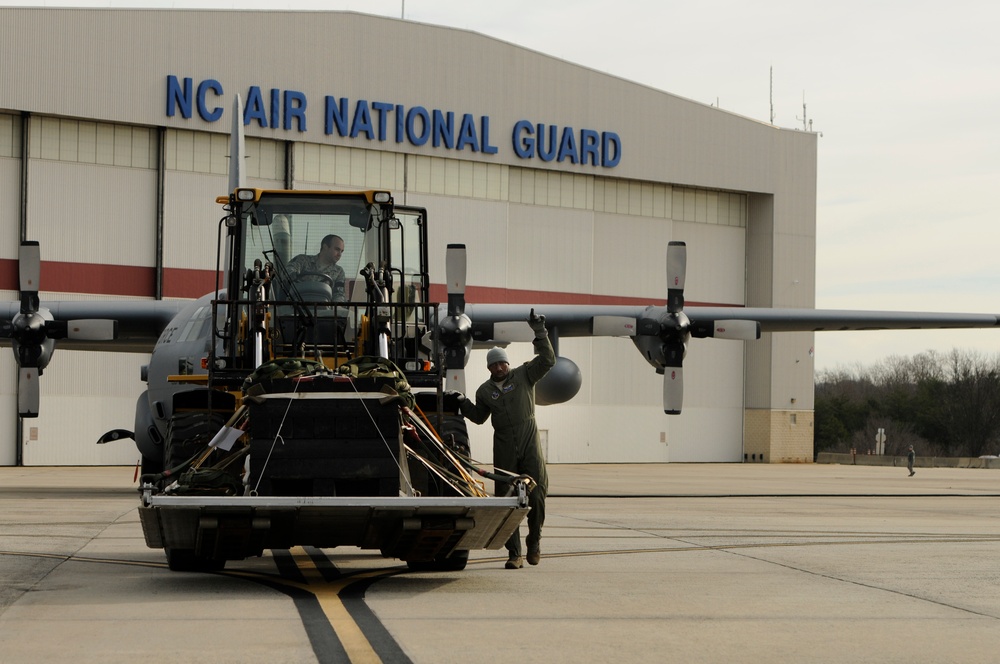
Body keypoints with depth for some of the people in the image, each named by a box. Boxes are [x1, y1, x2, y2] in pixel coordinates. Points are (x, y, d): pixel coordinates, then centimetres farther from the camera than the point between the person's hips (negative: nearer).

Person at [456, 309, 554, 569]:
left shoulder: (524, 375, 4)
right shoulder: (485, 391, 12)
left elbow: (547, 360, -5)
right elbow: (479, 417, 23)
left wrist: (540, 332, -9)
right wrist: (464, 404, 8)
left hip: (529, 443, -2)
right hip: (504, 448, 2)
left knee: (536, 494, -11)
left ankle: (534, 540, 11)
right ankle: (514, 553, 3)